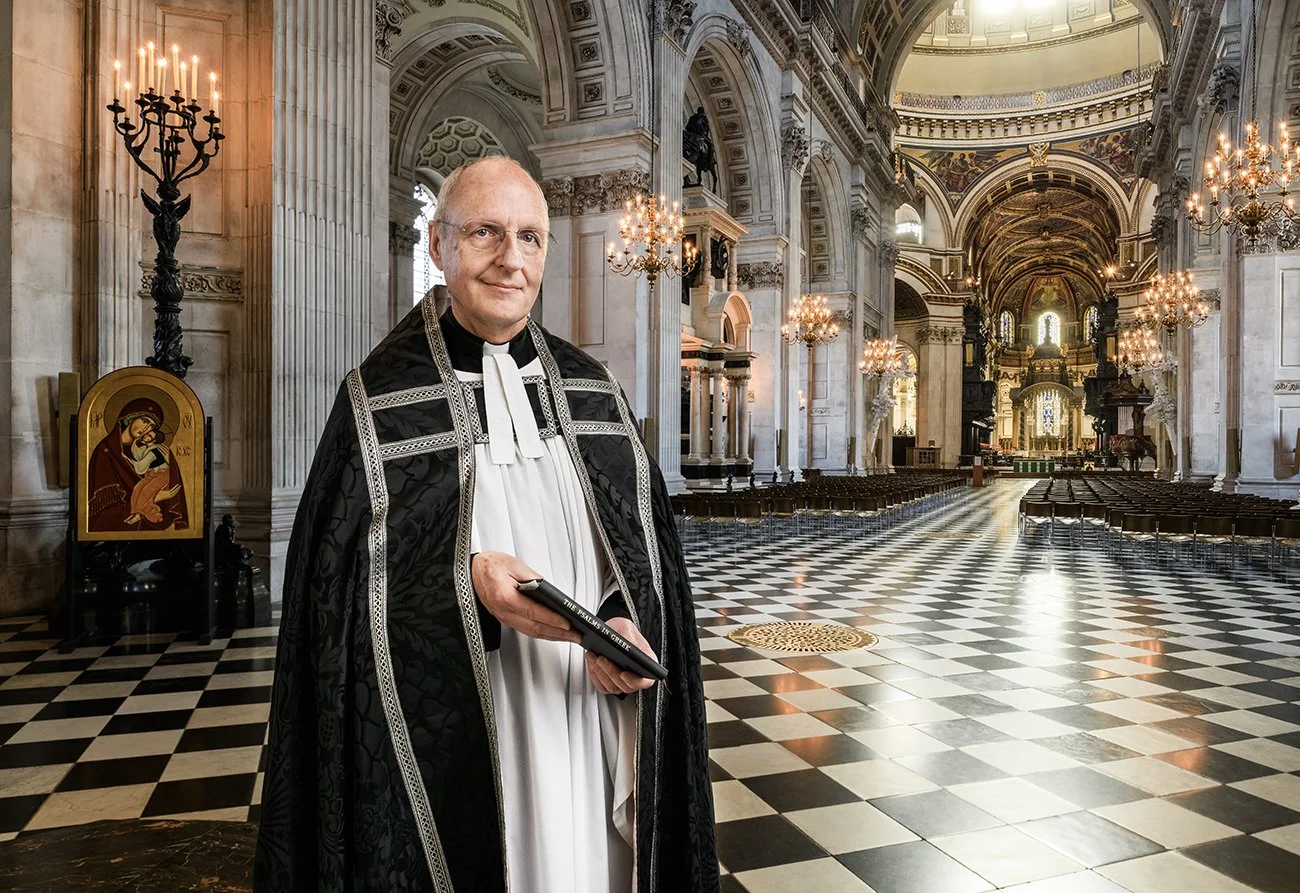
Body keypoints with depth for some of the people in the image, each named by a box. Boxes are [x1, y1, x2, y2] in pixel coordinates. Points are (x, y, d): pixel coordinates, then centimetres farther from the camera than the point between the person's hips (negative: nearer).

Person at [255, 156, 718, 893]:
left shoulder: (591, 390, 4)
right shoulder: (381, 398, -6)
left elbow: (648, 543, 5)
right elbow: (337, 581, -8)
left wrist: (628, 624, -14)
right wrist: (463, 582, -24)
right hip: (450, 744, -3)